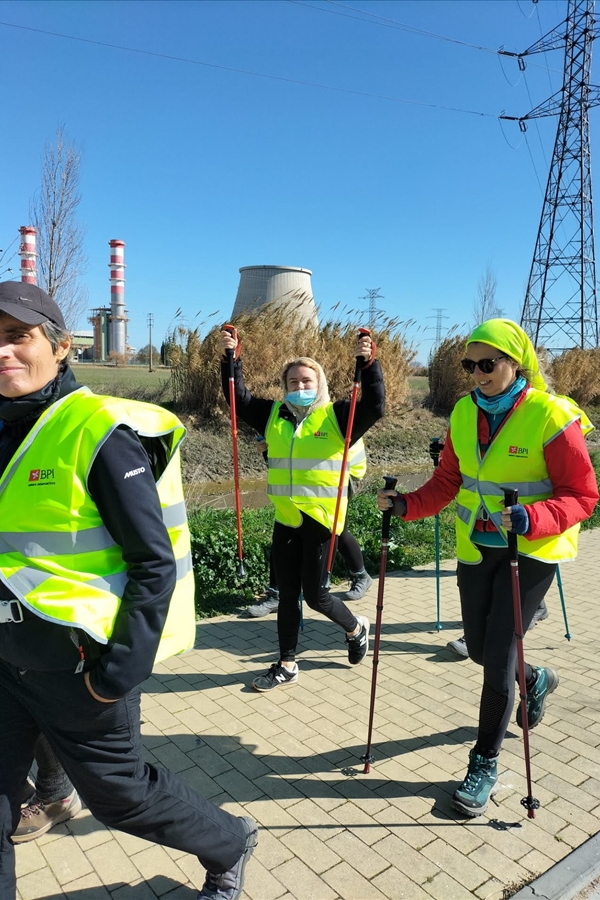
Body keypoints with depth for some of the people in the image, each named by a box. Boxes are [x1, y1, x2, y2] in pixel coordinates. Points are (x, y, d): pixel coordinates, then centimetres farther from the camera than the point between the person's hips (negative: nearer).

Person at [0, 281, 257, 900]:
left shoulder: (99, 431, -18)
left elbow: (155, 560, -18)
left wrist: (124, 665, -18)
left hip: (78, 661, -6)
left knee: (118, 791, 13)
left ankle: (229, 845, 40)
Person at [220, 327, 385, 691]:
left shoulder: (336, 416, -3)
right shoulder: (273, 415, 8)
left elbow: (375, 406, -14)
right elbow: (239, 398, 6)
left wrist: (369, 362, -24)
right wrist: (231, 358, -6)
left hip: (322, 517, -4)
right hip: (286, 518, 4)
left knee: (315, 593, 2)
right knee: (287, 593, 11)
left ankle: (356, 628, 34)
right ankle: (287, 664, 27)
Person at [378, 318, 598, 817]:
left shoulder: (551, 416, -16)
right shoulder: (464, 413, 0)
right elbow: (448, 480, 7)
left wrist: (530, 520, -31)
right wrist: (407, 505, -9)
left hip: (531, 551, -5)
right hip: (475, 548, 6)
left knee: (499, 656, -5)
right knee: (480, 649, 16)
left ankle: (485, 762, 19)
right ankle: (537, 679, 51)